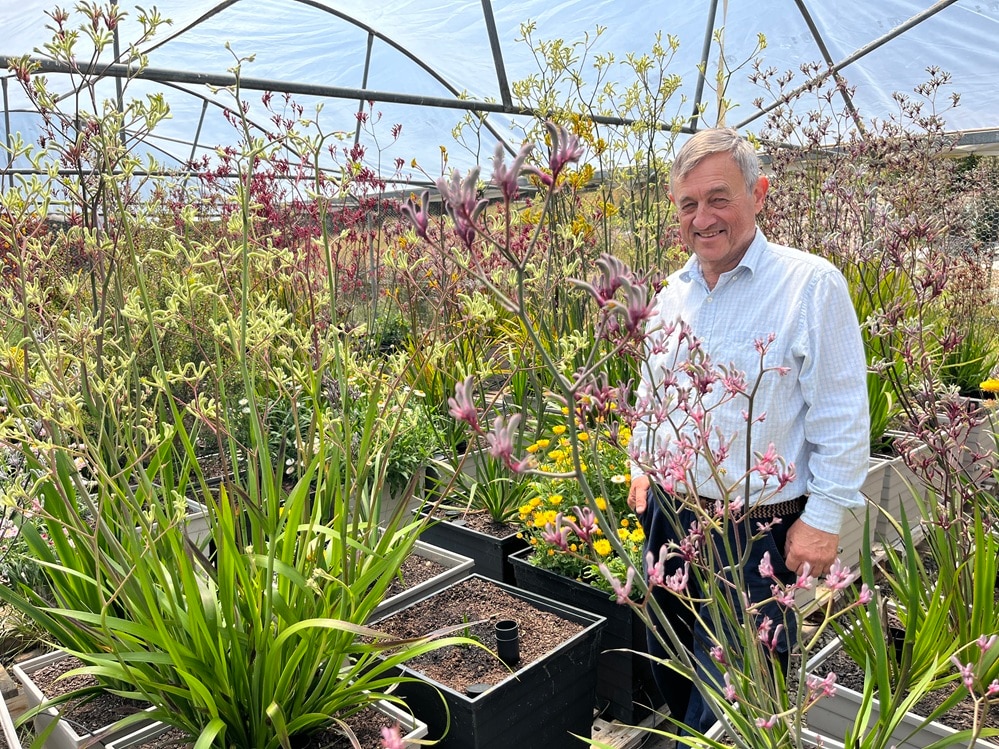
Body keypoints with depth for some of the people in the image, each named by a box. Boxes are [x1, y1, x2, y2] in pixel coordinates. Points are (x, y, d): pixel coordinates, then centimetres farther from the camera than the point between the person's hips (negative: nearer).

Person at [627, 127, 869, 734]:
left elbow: (842, 416, -13)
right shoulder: (674, 292, 6)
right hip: (666, 513, 7)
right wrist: (643, 464, 16)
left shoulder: (812, 285, -14)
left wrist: (824, 518, -14)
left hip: (752, 531, -6)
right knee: (670, 666, 22)